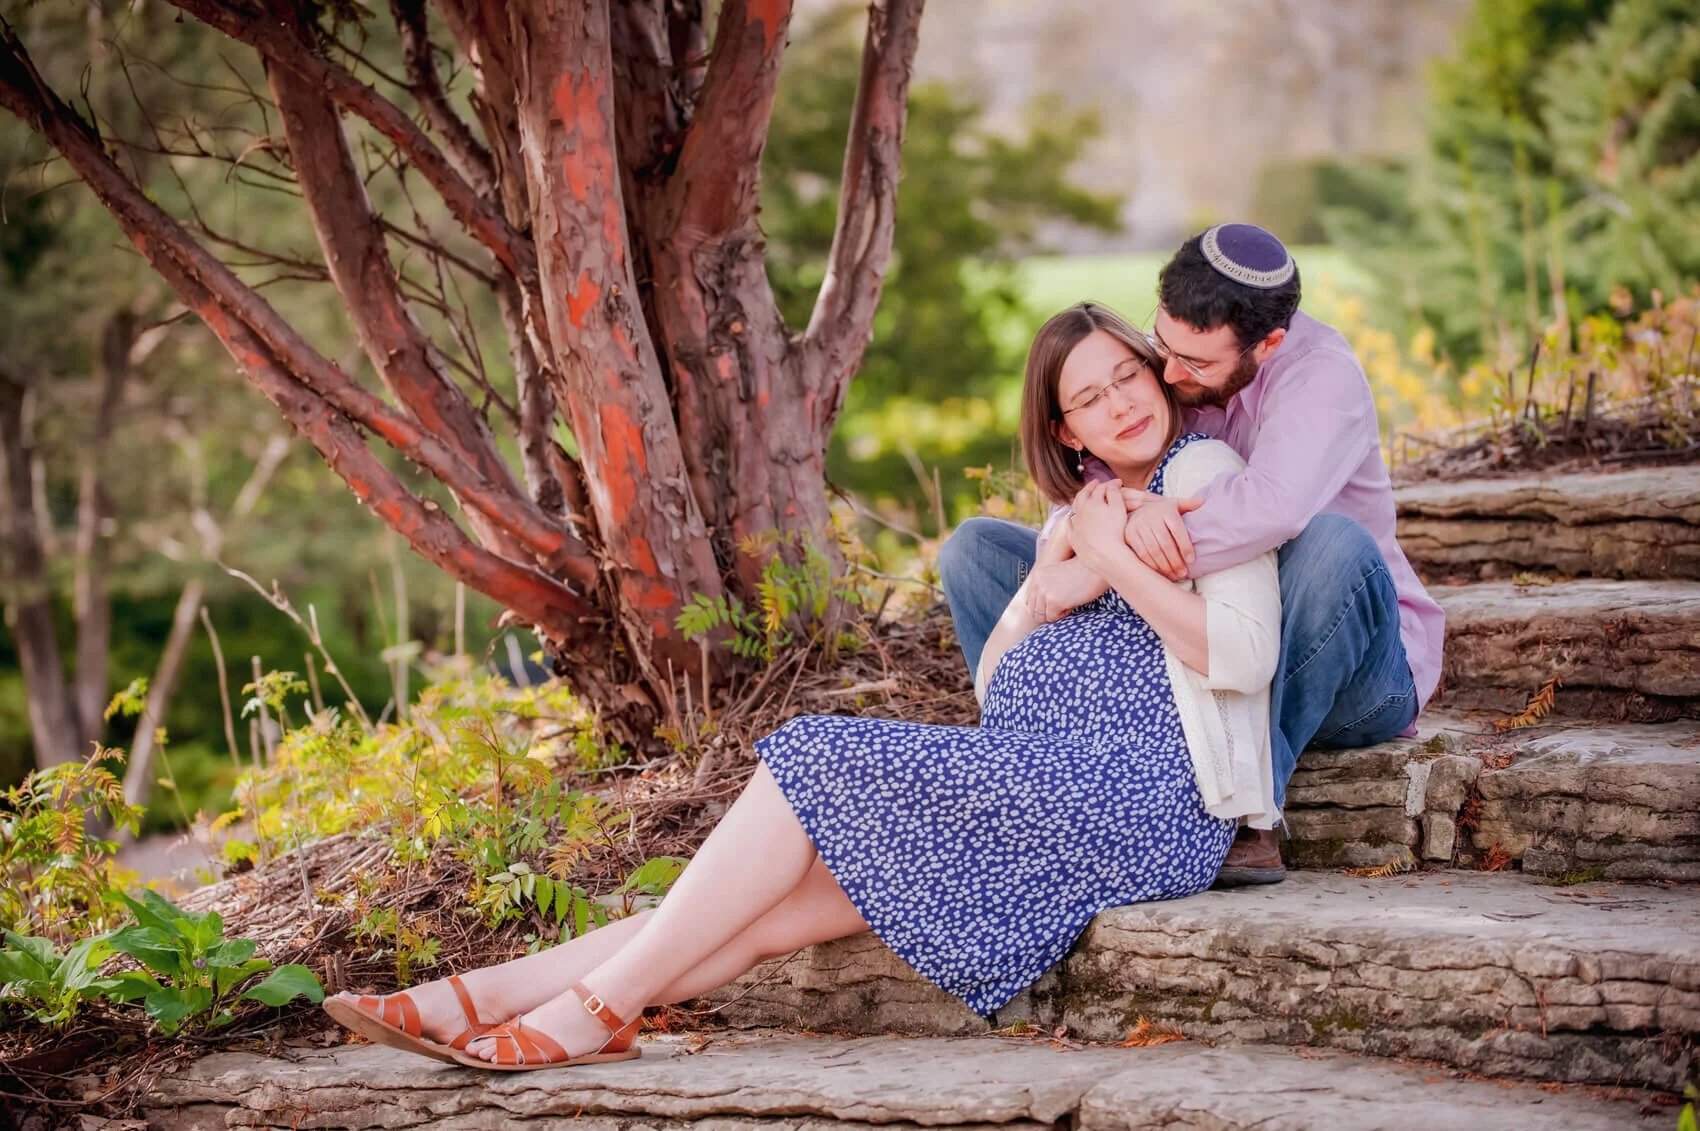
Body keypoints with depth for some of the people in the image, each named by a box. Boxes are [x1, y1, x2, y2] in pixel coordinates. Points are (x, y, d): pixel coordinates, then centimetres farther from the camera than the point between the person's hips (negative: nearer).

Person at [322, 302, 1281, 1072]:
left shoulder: (1201, 471, 2)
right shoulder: (1080, 511, 27)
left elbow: (1245, 658, -12)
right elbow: (998, 689, 21)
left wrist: (1118, 561, -10)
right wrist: (1048, 579, 4)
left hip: (1140, 793, -8)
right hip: (1046, 788, 8)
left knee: (820, 762, -20)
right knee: (779, 906, -10)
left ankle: (595, 1008, -21)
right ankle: (476, 1001, -19)